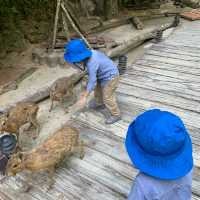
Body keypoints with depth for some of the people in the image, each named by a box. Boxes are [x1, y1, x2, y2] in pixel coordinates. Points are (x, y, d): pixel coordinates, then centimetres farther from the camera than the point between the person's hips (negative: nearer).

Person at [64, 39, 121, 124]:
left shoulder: (91, 64, -36)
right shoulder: (90, 53, -10)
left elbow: (92, 81, -31)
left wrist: (84, 97, -24)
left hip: (110, 77, -10)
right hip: (104, 75, 10)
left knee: (107, 98, -2)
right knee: (98, 89, 26)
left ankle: (116, 115, 17)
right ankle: (99, 104, 50)